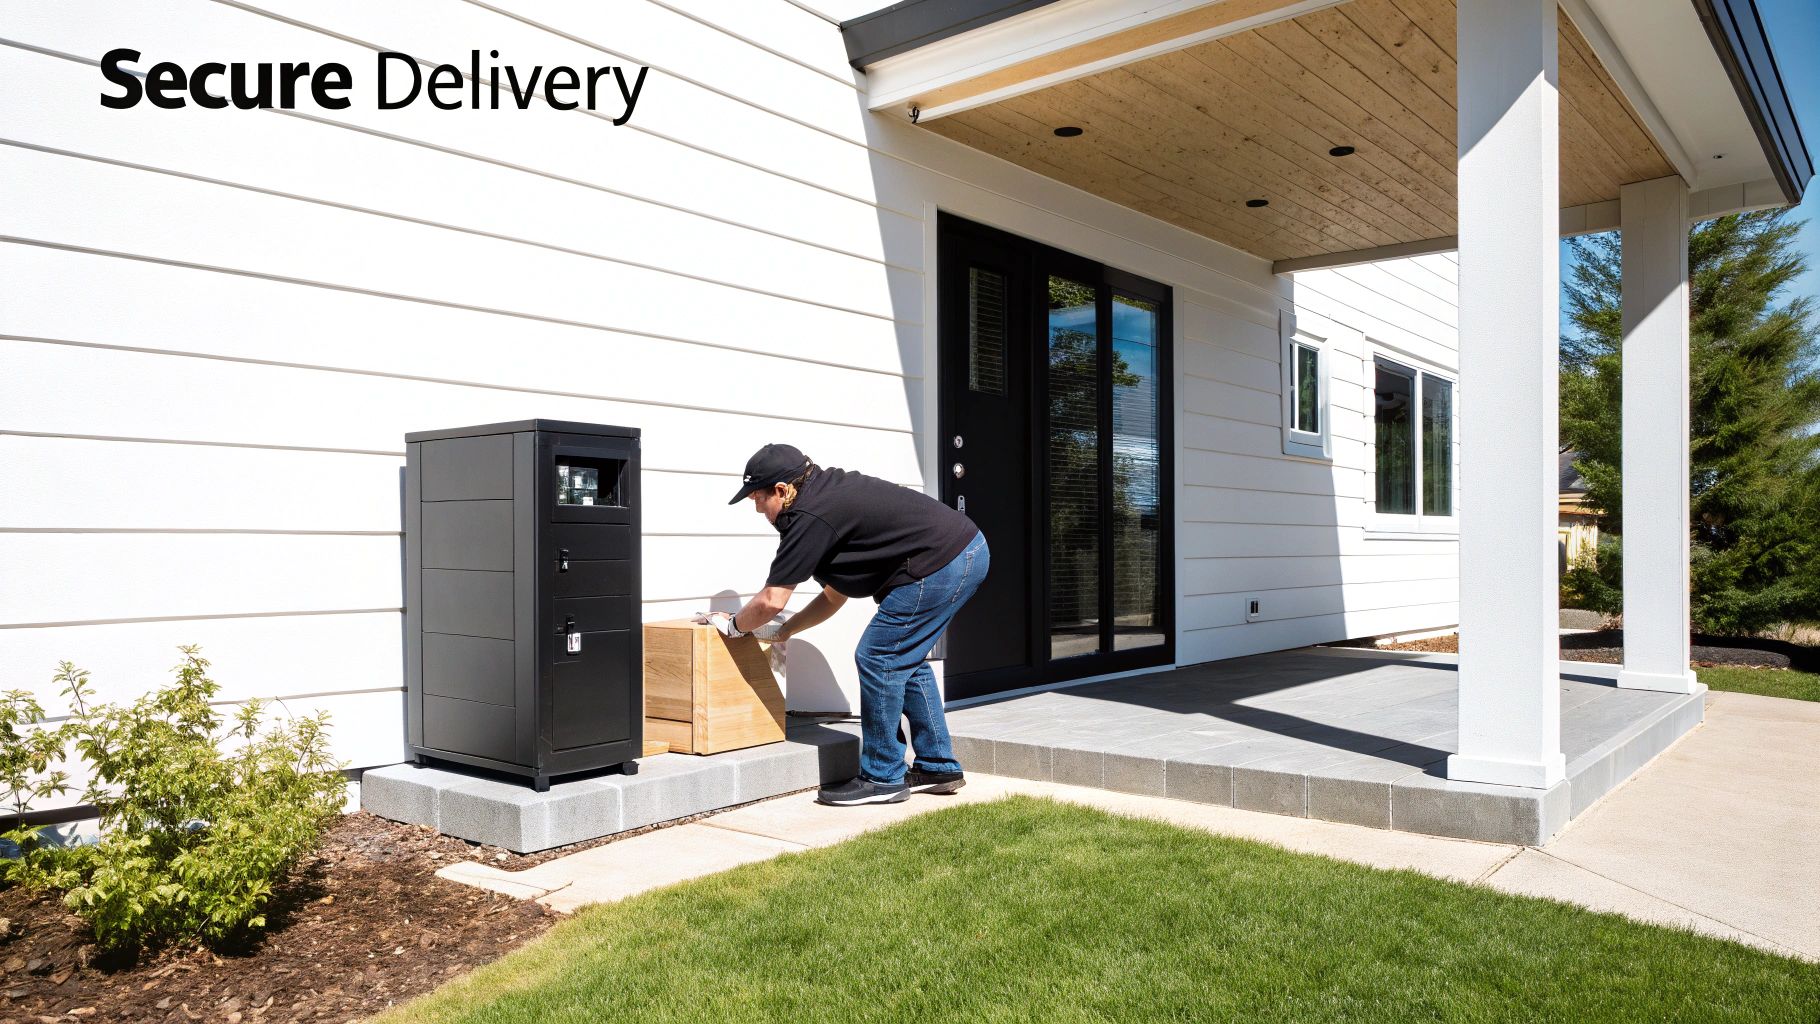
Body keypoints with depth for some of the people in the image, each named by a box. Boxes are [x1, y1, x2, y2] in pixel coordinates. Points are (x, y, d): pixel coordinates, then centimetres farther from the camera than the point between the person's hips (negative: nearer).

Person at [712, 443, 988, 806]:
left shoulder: (809, 518, -13)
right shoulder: (829, 493, 18)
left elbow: (770, 601, -9)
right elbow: (836, 594, 24)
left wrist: (733, 625, 10)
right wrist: (783, 630, 25)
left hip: (940, 565, -10)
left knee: (878, 659, -2)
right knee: (905, 659, 19)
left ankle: (883, 779, 8)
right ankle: (938, 768, 27)